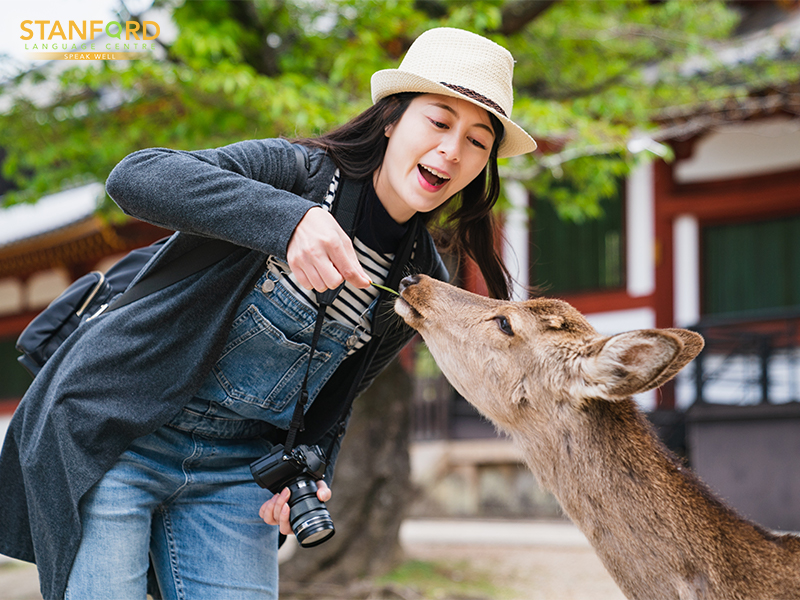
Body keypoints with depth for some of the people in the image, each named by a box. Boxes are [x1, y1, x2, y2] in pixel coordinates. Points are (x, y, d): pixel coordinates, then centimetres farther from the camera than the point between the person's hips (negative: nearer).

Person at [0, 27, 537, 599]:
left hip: (234, 470, 5)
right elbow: (136, 176, -32)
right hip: (111, 436, -5)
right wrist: (289, 219, -44)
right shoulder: (298, 171, -16)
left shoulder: (421, 284, 1)